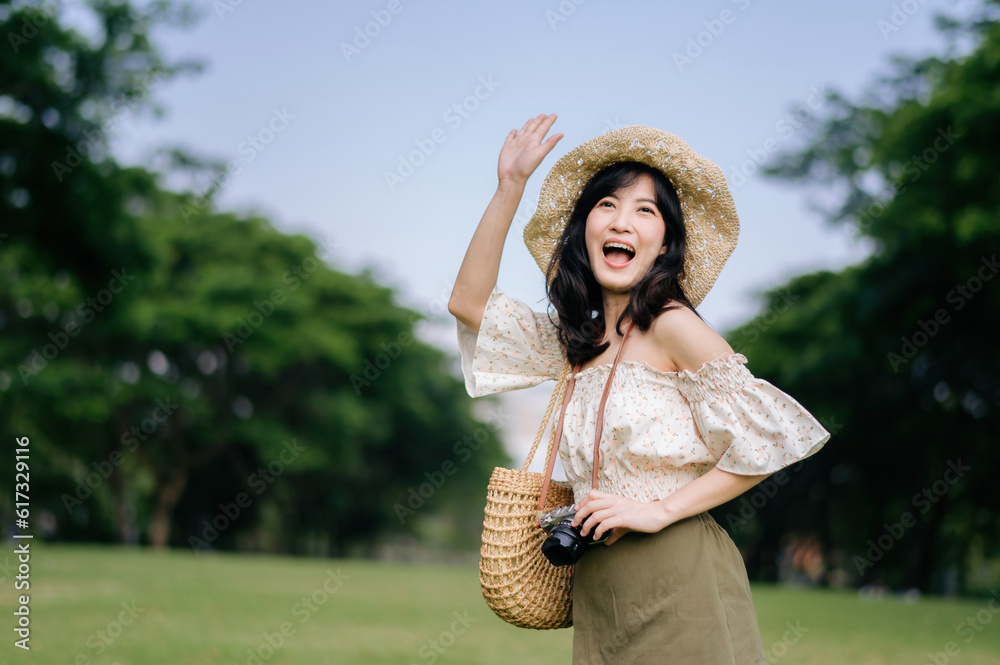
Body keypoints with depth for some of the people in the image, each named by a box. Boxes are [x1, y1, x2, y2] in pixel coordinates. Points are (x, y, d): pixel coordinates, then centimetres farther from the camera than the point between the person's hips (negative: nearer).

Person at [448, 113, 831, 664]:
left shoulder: (672, 325, -9)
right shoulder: (578, 340, 11)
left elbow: (766, 441, -11)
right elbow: (469, 302, 14)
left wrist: (660, 509, -14)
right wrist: (509, 187, 8)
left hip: (681, 582, -6)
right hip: (598, 591, 6)